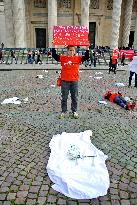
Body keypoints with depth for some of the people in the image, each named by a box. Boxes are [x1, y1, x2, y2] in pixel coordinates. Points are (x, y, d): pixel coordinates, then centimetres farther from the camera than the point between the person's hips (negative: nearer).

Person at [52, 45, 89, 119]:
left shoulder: (77, 58, 3)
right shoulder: (63, 58, 2)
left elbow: (86, 57, -4)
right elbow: (54, 55, -2)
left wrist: (87, 49, -12)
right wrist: (53, 47, -9)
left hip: (74, 81, 0)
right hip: (64, 81, 0)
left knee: (74, 97, 9)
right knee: (64, 97, 8)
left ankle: (74, 111, 23)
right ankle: (63, 111, 21)